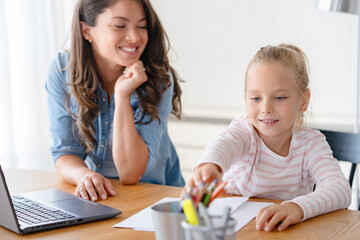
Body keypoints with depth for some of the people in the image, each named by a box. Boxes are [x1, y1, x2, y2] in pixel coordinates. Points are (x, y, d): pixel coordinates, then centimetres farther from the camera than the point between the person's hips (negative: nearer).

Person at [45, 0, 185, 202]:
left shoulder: (158, 80, -14)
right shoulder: (62, 72, -7)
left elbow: (130, 174, -19)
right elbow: (65, 152, -6)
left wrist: (122, 96, -27)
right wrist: (84, 175, -28)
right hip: (93, 198, 3)